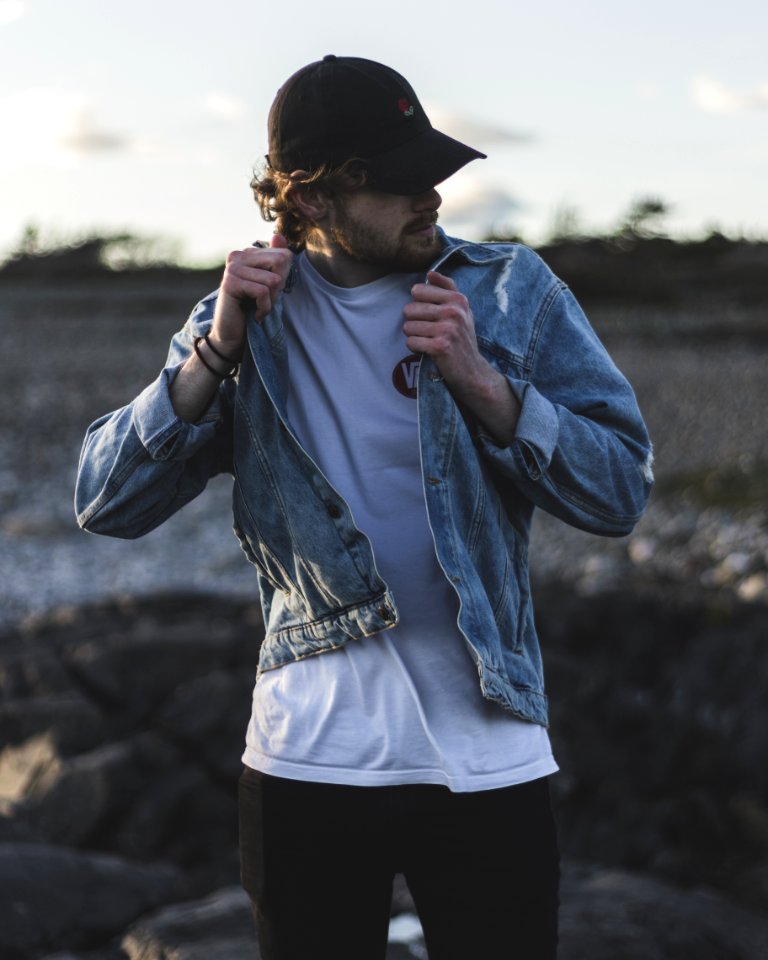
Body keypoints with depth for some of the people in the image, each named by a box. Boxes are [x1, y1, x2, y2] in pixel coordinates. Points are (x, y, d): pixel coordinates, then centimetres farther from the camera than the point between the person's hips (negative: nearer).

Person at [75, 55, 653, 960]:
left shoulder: (511, 291, 0)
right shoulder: (247, 315, 3)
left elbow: (620, 492, -5)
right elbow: (106, 503, -4)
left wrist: (480, 380, -17)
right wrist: (218, 350, -15)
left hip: (488, 753, 0)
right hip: (305, 757, 1)